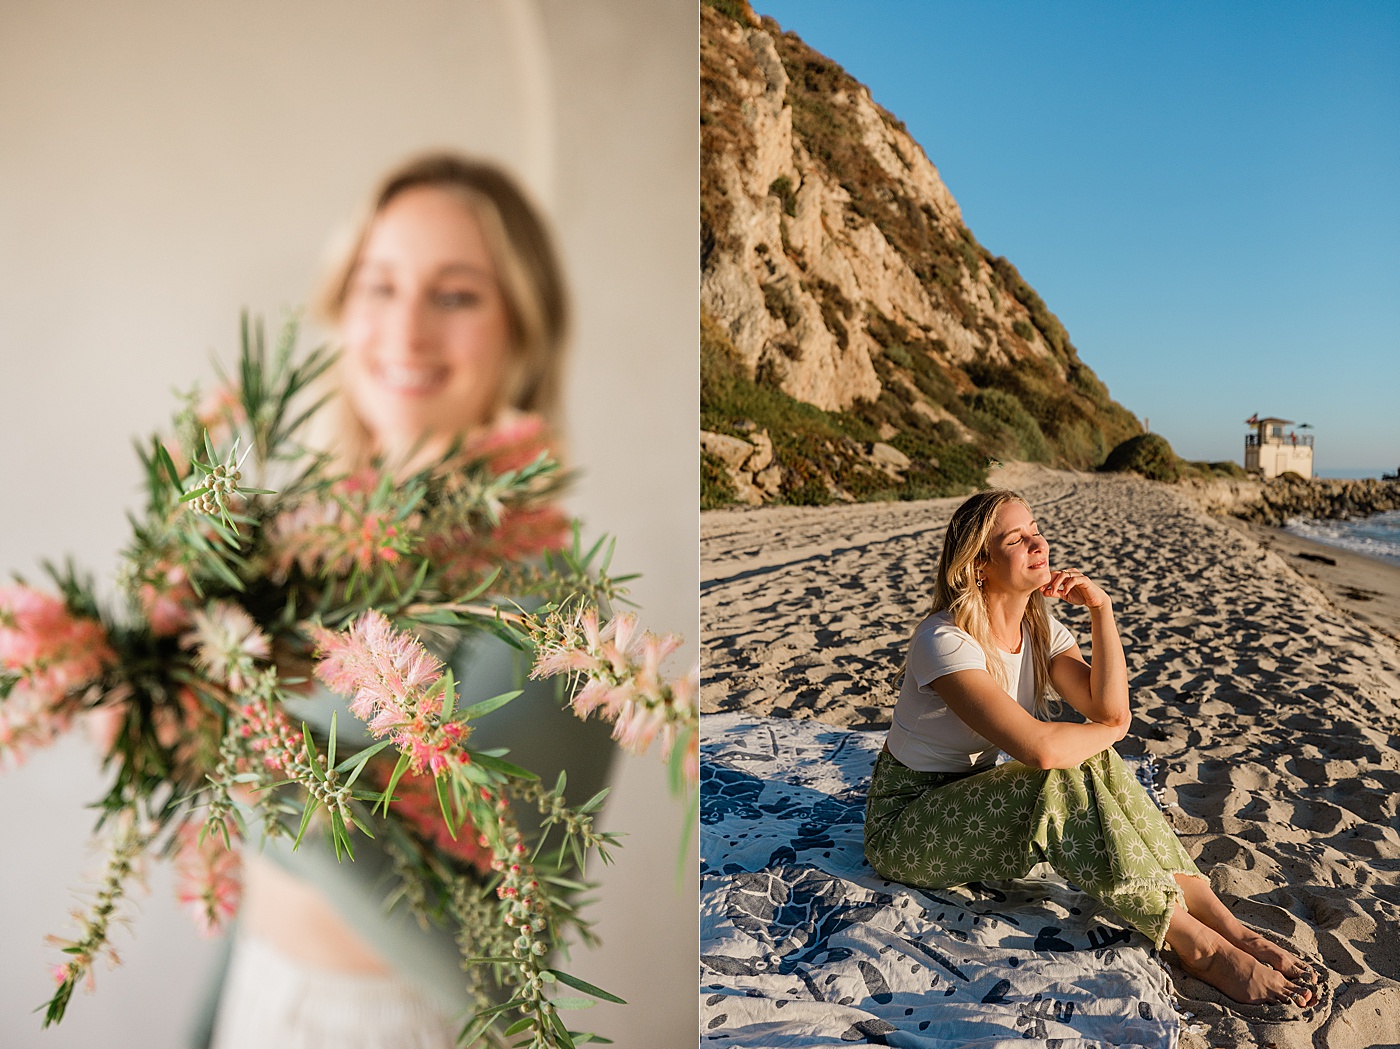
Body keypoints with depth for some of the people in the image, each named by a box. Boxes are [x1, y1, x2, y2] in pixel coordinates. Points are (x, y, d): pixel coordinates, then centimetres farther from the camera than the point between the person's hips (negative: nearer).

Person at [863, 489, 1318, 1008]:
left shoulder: (1040, 628, 1)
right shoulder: (944, 640, -26)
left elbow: (1110, 711, -13)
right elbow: (1039, 747, -34)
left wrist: (1101, 608, -17)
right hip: (904, 823, -7)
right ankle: (1200, 947, -20)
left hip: (973, 802, 7)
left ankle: (1226, 923, -15)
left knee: (1092, 760, -16)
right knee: (1062, 781, -28)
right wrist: (1106, 730, -14)